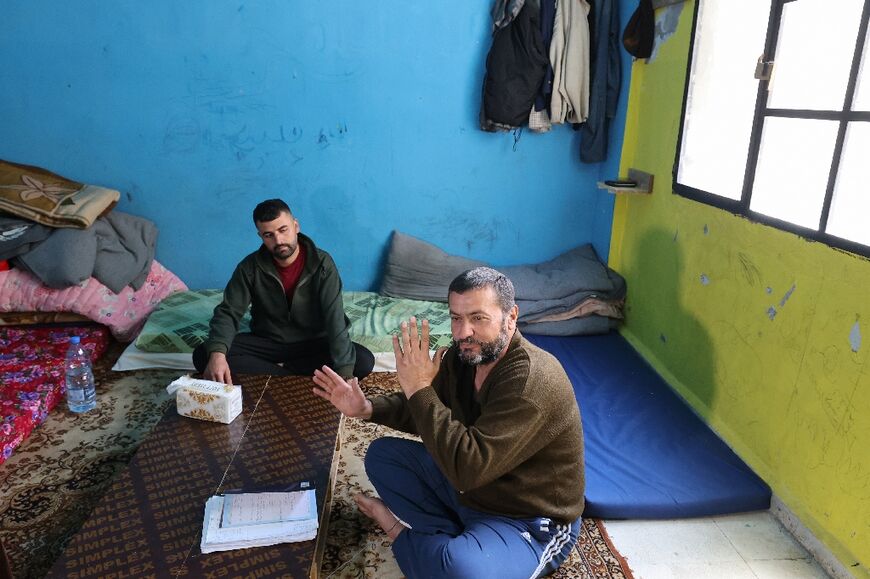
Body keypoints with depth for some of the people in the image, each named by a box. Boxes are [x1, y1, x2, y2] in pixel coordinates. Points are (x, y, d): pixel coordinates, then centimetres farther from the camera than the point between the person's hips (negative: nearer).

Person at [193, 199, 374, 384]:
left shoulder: (322, 263, -16)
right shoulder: (250, 267, -9)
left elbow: (335, 319, -24)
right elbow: (228, 312, -12)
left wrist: (345, 374, -36)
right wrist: (217, 353, -35)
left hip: (312, 344, -1)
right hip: (266, 342, 2)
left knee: (364, 361, -28)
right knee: (203, 355, -23)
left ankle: (275, 371, -18)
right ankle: (298, 380, -23)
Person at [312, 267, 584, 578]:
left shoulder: (534, 381, -31)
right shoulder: (464, 354, -6)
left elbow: (468, 467, -36)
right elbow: (425, 410, 10)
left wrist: (419, 388, -31)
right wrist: (366, 408, -7)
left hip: (529, 522, -7)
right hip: (469, 488, 8)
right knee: (382, 453, 6)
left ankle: (405, 535, -3)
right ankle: (457, 539, -4)